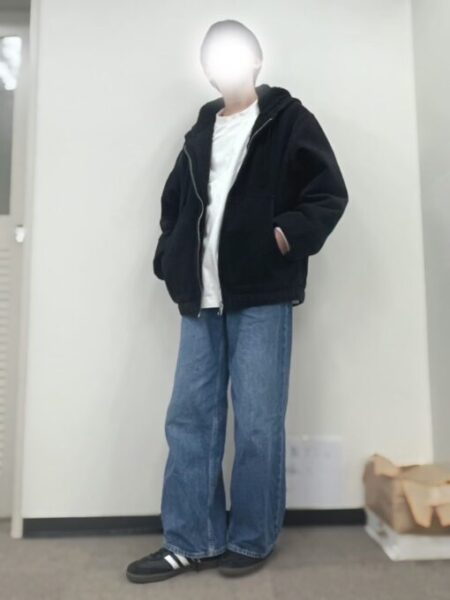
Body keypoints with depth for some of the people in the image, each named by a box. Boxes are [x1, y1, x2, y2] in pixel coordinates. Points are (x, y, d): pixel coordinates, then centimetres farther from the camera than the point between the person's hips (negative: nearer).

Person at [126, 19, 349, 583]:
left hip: (261, 297, -5)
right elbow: (173, 203, 24)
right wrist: (173, 263, 10)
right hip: (202, 299, 5)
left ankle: (253, 539, 18)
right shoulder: (200, 131, 21)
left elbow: (329, 192, -1)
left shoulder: (288, 118, 7)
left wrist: (289, 235, -17)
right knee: (189, 419, 4)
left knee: (257, 424, 0)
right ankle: (191, 541, 17)